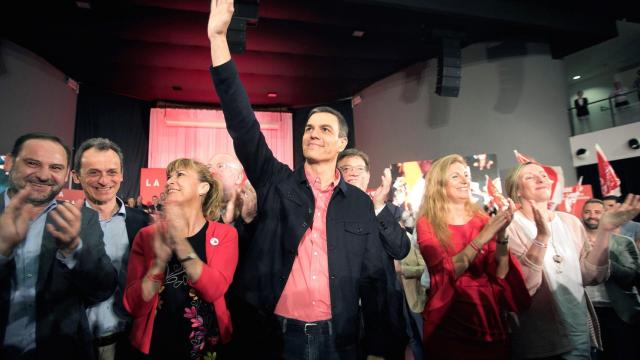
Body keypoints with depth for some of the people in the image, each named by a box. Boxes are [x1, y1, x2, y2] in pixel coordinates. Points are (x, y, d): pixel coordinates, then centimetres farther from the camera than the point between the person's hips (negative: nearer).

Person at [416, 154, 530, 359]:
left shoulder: (482, 219, 2)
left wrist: (501, 235, -18)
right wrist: (483, 236, -23)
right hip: (449, 322, -3)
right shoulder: (427, 224, -7)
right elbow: (446, 271, -19)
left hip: (489, 317, 3)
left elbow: (500, 274, -4)